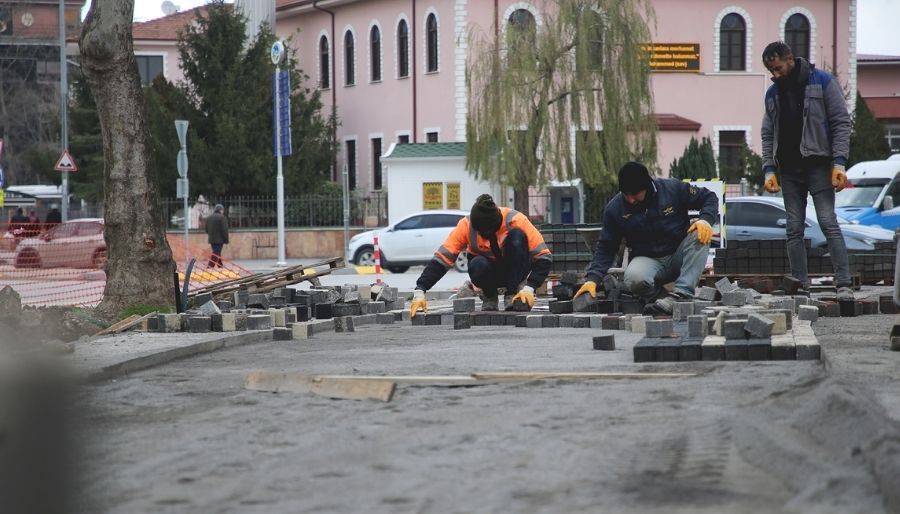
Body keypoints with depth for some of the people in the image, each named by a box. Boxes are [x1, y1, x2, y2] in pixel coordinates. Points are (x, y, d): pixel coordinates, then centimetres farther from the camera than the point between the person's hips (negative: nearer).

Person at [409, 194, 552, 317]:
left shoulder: (516, 220, -25)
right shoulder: (466, 225, -22)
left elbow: (543, 256, -23)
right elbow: (442, 258, -24)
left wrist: (529, 289, -35)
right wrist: (419, 292, -33)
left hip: (514, 270, 0)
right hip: (489, 272, 0)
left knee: (517, 236, -30)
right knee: (477, 266, -36)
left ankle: (512, 295, -19)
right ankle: (489, 297, -4)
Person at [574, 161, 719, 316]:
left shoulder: (673, 189, -7)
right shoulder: (614, 209, -4)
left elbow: (709, 197, 3)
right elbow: (605, 248, 2)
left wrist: (706, 220, -19)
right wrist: (592, 278, -11)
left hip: (678, 257, 1)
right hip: (648, 260, -1)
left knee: (700, 234, -31)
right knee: (634, 278, -37)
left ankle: (682, 294, -34)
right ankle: (659, 296, -5)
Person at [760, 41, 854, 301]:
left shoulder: (823, 82, -2)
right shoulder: (773, 93, 13)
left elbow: (841, 123, -5)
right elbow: (767, 135, 15)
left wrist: (839, 164, -13)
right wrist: (769, 170, 4)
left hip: (818, 165, -5)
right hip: (789, 169, 5)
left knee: (828, 222, -13)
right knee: (794, 230, 2)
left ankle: (844, 286, -15)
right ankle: (800, 287, 4)